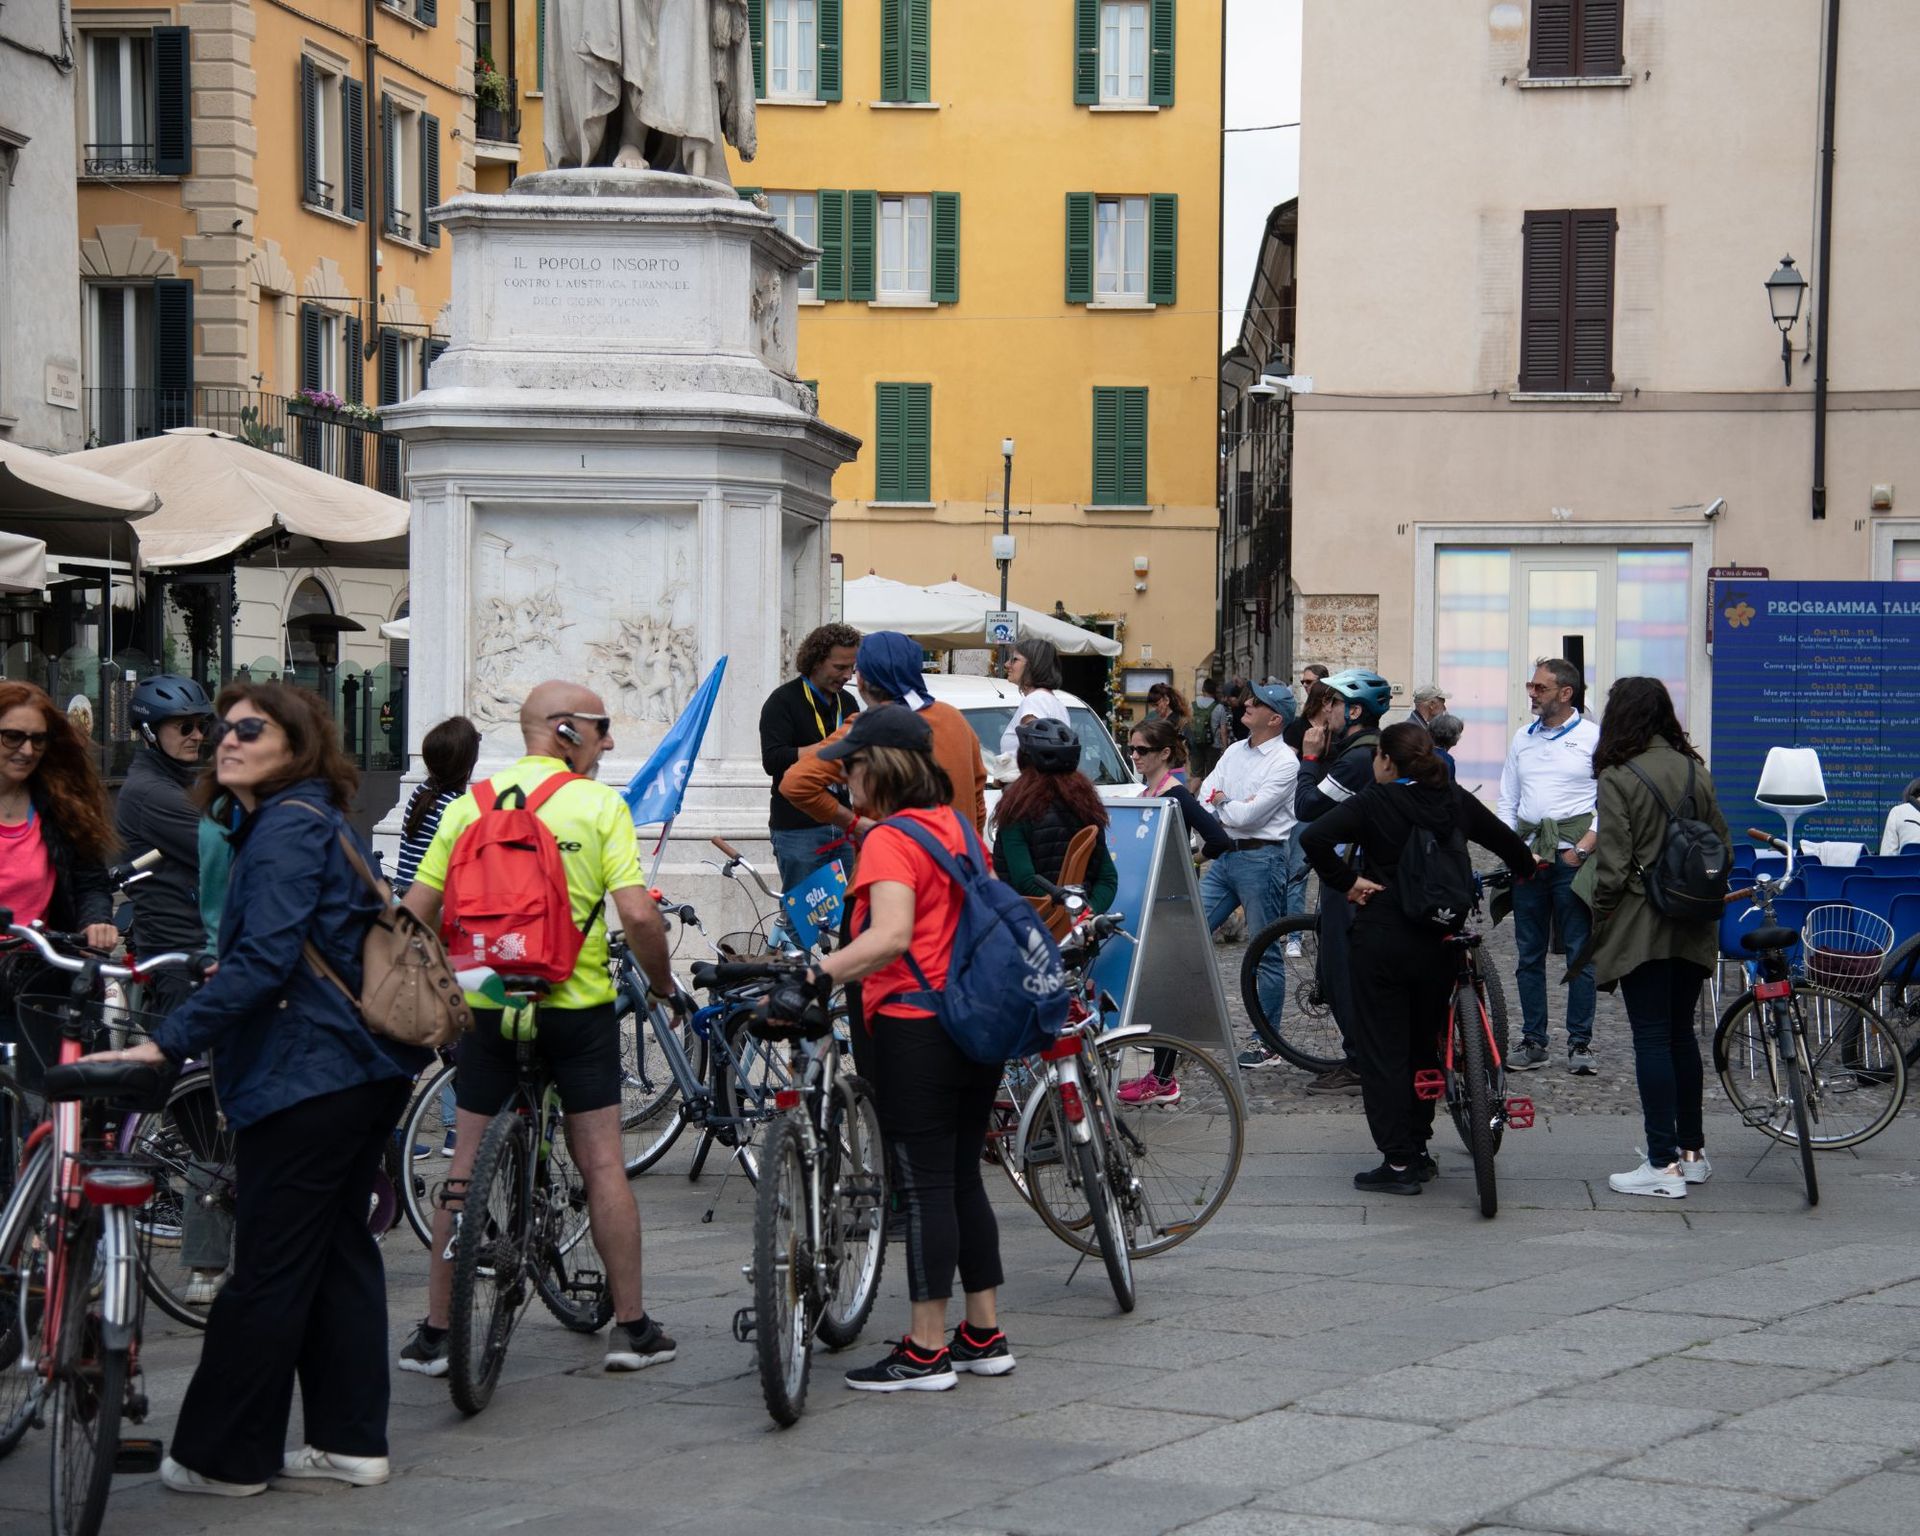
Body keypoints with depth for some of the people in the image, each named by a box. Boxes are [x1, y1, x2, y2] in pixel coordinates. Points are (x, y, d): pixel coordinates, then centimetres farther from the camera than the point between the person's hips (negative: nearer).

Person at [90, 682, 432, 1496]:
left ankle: (225, 1457, 3)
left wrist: (166, 1042, -28)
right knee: (337, 1251, 13)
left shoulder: (288, 825, -15)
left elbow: (264, 961, -25)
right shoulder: (311, 819, 17)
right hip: (360, 1071, 11)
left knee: (269, 1269, -4)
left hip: (304, 1079, -11)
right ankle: (351, 1439, 18)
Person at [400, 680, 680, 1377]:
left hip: (485, 1003, 2)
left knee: (466, 1166, 8)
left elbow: (413, 914, 1)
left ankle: (434, 1333, 9)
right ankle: (632, 1327, 10)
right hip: (578, 1005, -2)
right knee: (602, 1162, 7)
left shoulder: (468, 805, 4)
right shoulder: (598, 804, -5)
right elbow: (637, 913, -14)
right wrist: (662, 981, 2)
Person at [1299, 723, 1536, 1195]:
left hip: (1381, 939, -4)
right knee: (1424, 1046, 18)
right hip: (1439, 941, 4)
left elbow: (1314, 837, -24)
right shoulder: (1456, 802, 3)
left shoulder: (1373, 801, -9)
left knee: (1382, 1052, 2)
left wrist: (1346, 881, -12)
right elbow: (1509, 842, 15)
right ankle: (1417, 1151, 23)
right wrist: (1525, 872, 36)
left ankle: (1399, 1163, -1)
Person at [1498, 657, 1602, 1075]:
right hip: (1528, 854, 5)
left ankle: (1580, 1042, 2)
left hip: (1572, 856, -5)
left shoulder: (1593, 738, 0)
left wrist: (1585, 846, -12)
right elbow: (1507, 800, 18)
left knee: (1580, 951, -3)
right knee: (1529, 953, 6)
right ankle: (1532, 1040, 12)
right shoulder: (1523, 738, 15)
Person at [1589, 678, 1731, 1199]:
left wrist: (1596, 926, -3)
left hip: (1641, 930, -6)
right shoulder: (1695, 771, 5)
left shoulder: (1618, 779, -12)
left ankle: (1663, 1165, -3)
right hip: (1694, 931, 6)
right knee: (1681, 1034, 17)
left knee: (1652, 1041, -3)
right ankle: (1693, 1151, 23)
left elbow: (1612, 868, -14)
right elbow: (1724, 847, 10)